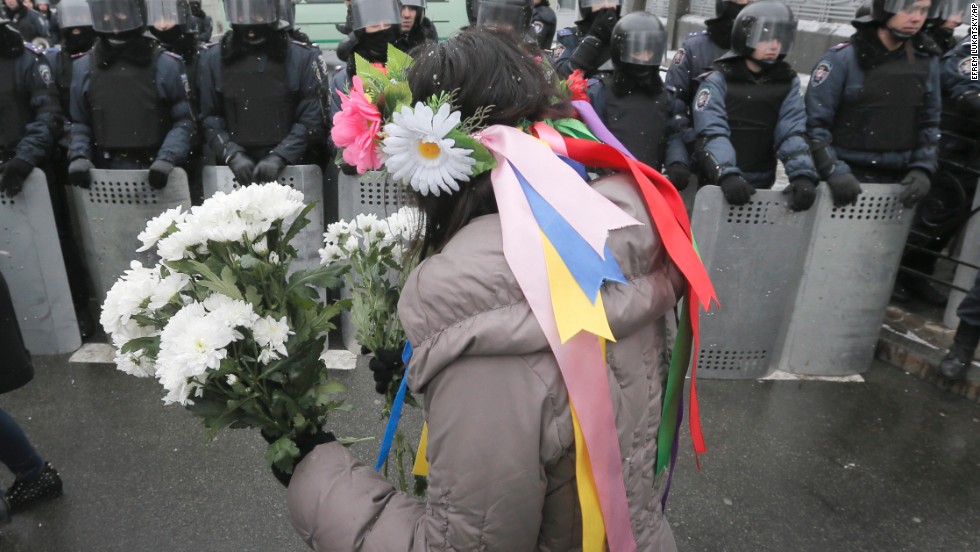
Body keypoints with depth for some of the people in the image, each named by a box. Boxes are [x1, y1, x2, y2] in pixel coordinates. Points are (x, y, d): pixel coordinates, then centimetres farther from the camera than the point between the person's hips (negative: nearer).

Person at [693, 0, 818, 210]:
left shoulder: (788, 83, 6)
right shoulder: (718, 80, -6)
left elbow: (793, 133, -5)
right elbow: (712, 133, -19)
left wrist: (803, 175, -23)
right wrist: (727, 175, -36)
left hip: (760, 188, 3)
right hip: (714, 185, -3)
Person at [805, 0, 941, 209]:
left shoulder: (927, 60, 8)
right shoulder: (843, 58, -8)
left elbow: (930, 123, 13)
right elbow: (815, 123, -11)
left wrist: (922, 168, -1)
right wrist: (834, 172, -19)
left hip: (898, 183, 5)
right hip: (848, 179, -4)